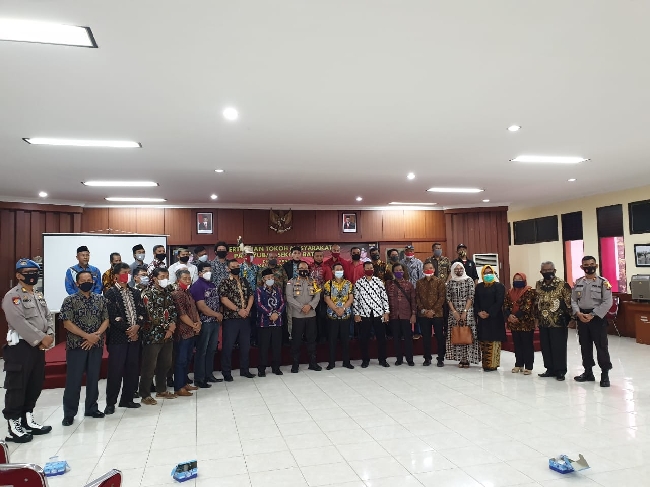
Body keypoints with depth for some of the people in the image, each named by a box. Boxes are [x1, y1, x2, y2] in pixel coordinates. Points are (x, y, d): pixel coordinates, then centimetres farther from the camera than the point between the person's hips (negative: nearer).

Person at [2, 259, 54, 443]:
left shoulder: (39, 295, 16)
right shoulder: (12, 296, -10)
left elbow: (48, 317, 13)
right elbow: (19, 323, -20)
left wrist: (49, 335, -5)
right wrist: (41, 338, -19)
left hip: (38, 347, 8)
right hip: (20, 347, -8)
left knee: (35, 385, 14)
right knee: (16, 387, -1)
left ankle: (28, 420, 27)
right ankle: (13, 427, 8)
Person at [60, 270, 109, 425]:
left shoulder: (100, 299, 7)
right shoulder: (70, 300, -4)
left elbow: (106, 320, 5)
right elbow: (67, 323, -10)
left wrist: (96, 335, -11)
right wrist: (87, 336, -16)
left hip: (96, 345, 3)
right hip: (76, 345, -3)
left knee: (94, 378, 10)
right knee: (73, 380, 0)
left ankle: (92, 408, 23)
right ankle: (69, 413, 11)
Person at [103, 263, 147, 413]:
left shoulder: (135, 292, 14)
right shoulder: (110, 294, -4)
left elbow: (142, 312, 9)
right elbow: (112, 316, -11)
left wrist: (137, 326, -8)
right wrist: (127, 330, -12)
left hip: (134, 336, 5)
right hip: (118, 337, -5)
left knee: (132, 369, 8)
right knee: (115, 371, -3)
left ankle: (127, 399, 20)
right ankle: (110, 403, 9)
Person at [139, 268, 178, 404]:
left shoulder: (168, 292, 12)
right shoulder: (148, 293, -9)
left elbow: (173, 310, 10)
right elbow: (152, 314, -16)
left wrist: (172, 325, -8)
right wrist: (167, 326, -13)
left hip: (168, 334, 7)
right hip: (153, 334, -7)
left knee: (166, 364, 15)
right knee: (149, 366, -1)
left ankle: (161, 390, 30)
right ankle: (145, 395, 8)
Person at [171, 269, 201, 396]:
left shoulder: (188, 293, 14)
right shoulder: (176, 294, -13)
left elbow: (194, 309, 18)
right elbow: (182, 314, -17)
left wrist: (198, 322, 1)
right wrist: (194, 326, -10)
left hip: (192, 332, 9)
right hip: (182, 332, -9)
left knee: (188, 359, 15)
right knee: (181, 360, -3)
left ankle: (184, 383, 26)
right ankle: (178, 388, 4)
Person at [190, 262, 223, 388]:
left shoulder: (213, 285, 15)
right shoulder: (197, 286, -11)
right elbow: (202, 307, -18)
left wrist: (220, 315, 5)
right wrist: (217, 315, -11)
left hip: (215, 322, 8)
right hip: (205, 323, -8)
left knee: (211, 350, 15)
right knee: (201, 351, -1)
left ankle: (209, 375, 26)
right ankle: (199, 379, 6)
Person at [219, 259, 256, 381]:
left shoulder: (244, 282, 13)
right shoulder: (225, 282, -4)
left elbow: (251, 296, 11)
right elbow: (224, 299, -13)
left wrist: (247, 309, -6)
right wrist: (238, 310, -16)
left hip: (245, 318, 5)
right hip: (231, 318, -5)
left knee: (245, 345, 12)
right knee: (228, 346, 1)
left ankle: (244, 370, 24)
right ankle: (226, 373, 11)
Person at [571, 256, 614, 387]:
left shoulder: (603, 282, -5)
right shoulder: (578, 282, 8)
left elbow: (607, 302, -11)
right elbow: (573, 300, 8)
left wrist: (592, 315, -16)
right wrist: (578, 313, -9)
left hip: (597, 317, -4)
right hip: (581, 318, 5)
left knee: (601, 346, -2)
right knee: (585, 346, 12)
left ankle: (605, 374, 8)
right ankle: (588, 372, 24)